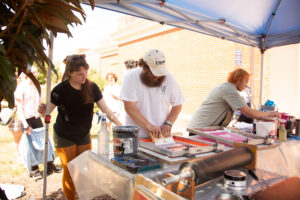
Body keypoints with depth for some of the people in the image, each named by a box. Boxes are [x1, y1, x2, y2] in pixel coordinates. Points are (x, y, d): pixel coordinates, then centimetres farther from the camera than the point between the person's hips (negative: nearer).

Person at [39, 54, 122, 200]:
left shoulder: (92, 87, -10)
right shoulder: (61, 90, -19)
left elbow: (105, 109, -9)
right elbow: (47, 111, -13)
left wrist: (119, 125, -19)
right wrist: (42, 110, -36)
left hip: (84, 135, 3)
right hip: (64, 137, -3)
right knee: (70, 172, 7)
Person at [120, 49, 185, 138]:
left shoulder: (169, 78, -1)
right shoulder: (131, 77, -8)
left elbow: (177, 105, 7)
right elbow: (130, 107, -13)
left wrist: (168, 123, -7)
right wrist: (149, 126, -19)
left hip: (161, 136, 2)